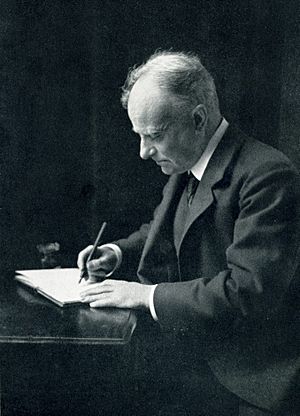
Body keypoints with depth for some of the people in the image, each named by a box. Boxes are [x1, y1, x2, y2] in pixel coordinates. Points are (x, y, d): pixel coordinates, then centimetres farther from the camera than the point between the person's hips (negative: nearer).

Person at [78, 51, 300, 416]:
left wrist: (148, 295, -23)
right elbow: (160, 232, 23)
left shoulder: (268, 175, -22)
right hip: (194, 355, 7)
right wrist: (118, 252, 3)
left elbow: (251, 291, -28)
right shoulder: (185, 171, 5)